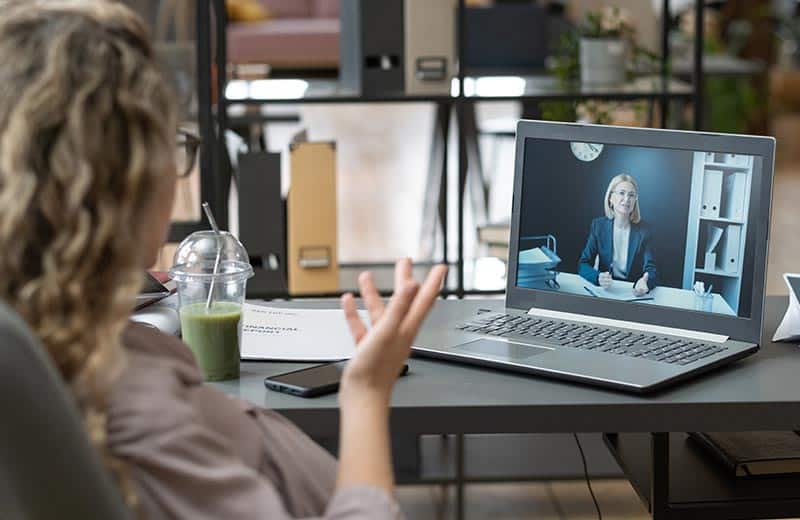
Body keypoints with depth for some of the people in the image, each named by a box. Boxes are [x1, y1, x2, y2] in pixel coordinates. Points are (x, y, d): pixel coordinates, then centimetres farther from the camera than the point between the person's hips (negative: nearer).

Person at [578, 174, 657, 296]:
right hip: (604, 289, -1)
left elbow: (651, 270, -9)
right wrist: (598, 278, -25)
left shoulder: (643, 230, -3)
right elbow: (583, 265, -3)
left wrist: (645, 282, -34)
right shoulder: (598, 225, 1)